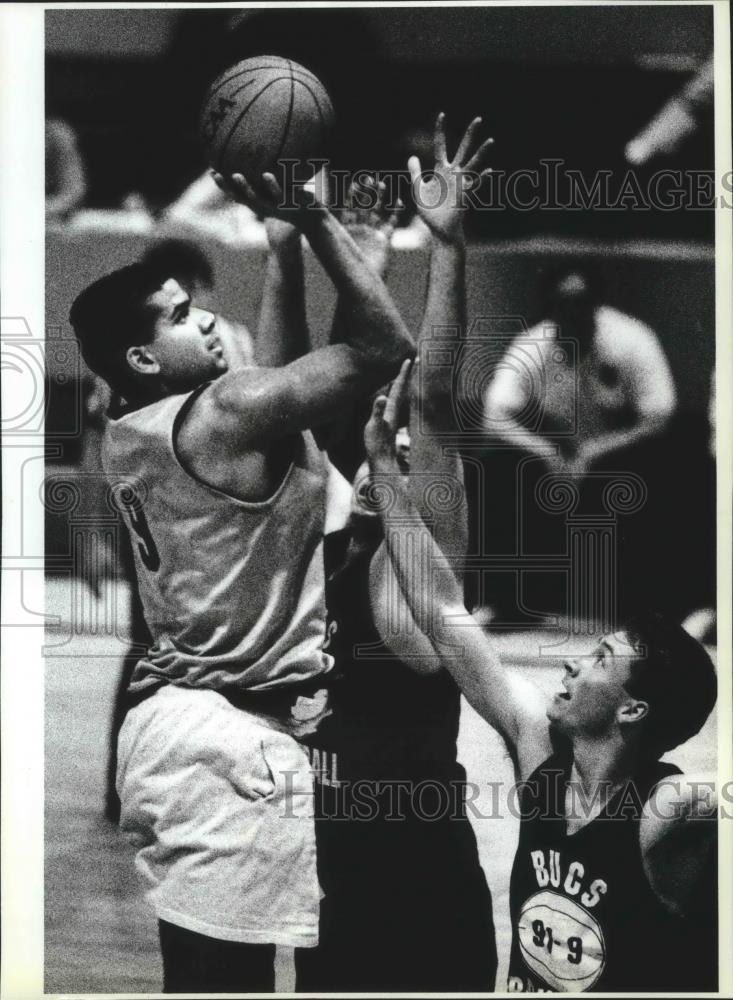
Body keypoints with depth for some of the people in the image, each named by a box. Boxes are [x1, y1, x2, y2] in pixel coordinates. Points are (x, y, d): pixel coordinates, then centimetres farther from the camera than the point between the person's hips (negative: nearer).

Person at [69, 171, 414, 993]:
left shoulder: (127, 433, 12)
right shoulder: (229, 412, -14)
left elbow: (272, 354, 23)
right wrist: (316, 220, -9)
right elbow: (385, 347, -12)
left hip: (170, 718, 10)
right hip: (230, 736, -10)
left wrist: (281, 239, 22)